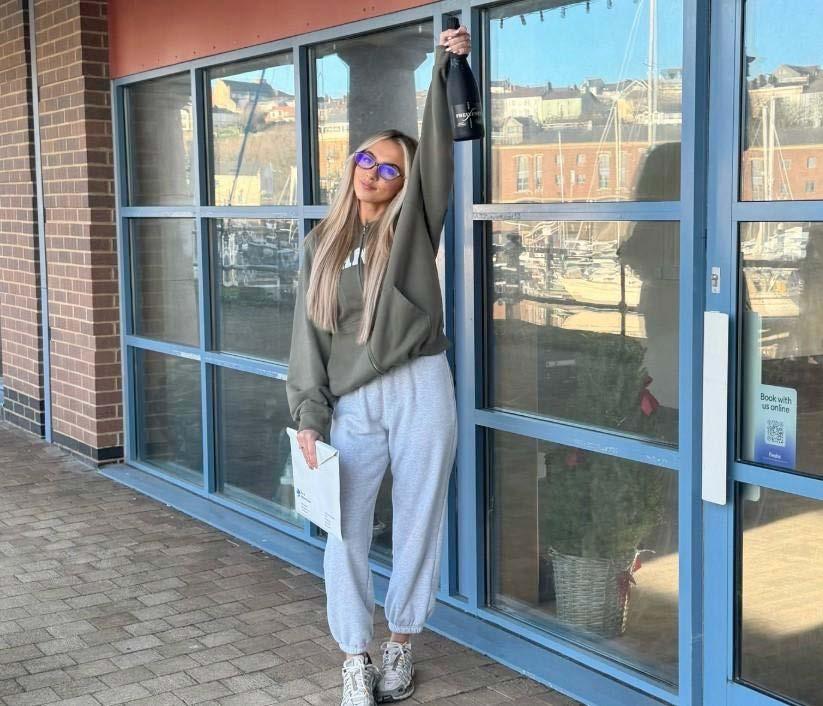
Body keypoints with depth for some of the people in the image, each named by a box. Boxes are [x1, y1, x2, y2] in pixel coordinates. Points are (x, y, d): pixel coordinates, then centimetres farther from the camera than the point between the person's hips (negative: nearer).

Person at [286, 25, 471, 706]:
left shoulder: (412, 226, 5)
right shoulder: (324, 242, 10)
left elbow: (438, 152, -9)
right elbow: (309, 331, 6)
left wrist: (444, 68, -18)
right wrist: (309, 415, -2)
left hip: (420, 392, -2)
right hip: (350, 403, 2)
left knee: (417, 522, 7)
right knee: (345, 529, 3)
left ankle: (401, 644, 24)